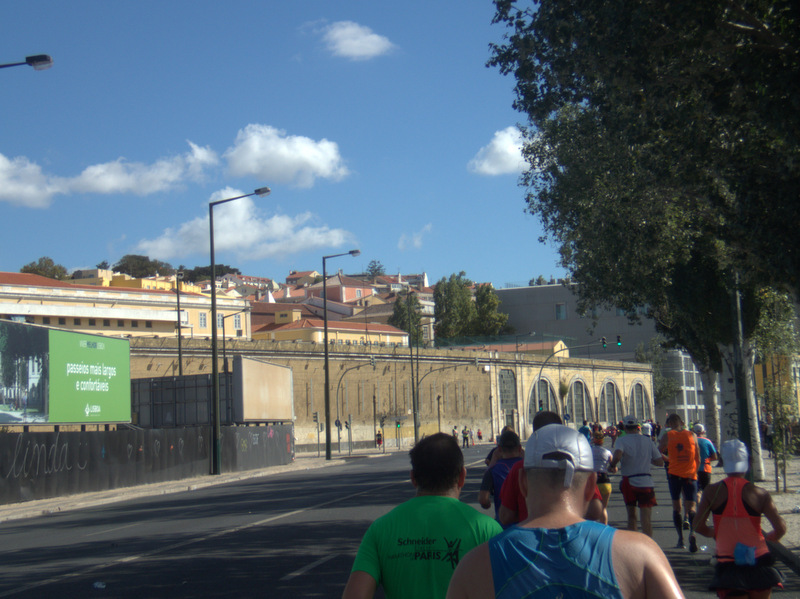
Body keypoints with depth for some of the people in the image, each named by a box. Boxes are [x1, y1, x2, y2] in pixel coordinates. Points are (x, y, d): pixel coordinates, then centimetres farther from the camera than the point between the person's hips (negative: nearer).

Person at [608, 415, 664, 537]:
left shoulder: (622, 440, -5)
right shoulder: (647, 441, 6)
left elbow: (617, 455, -26)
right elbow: (659, 461, 6)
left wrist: (612, 465, -7)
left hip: (629, 482, -1)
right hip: (646, 482, 1)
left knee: (631, 516, 15)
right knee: (646, 519, -3)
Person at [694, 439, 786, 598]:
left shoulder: (712, 491, -5)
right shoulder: (760, 494, -6)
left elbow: (698, 526, -7)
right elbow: (781, 528, -10)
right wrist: (771, 537, 13)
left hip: (728, 566, 0)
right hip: (758, 564, 0)